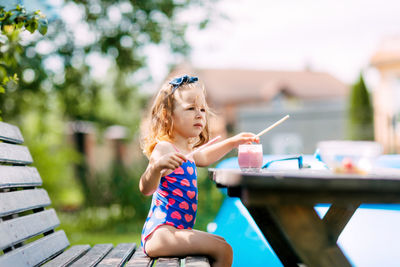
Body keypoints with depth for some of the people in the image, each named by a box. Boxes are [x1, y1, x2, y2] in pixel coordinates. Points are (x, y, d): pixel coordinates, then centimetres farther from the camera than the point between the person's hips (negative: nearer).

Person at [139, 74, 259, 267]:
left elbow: (203, 157, 40)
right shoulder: (163, 148, -16)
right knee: (223, 251, -20)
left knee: (221, 243, 28)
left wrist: (233, 142, 35)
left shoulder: (185, 150, 15)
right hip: (159, 234, -11)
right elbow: (146, 188, -30)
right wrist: (156, 166, -50)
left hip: (175, 229, 11)